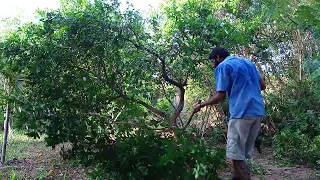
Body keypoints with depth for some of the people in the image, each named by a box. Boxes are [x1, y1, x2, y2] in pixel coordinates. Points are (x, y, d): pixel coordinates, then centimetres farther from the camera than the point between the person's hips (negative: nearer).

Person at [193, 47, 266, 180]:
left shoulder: (223, 67, -1)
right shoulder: (248, 62, 21)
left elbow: (220, 97, -6)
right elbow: (262, 85, 20)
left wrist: (201, 105, 6)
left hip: (242, 113, -8)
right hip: (258, 111, 8)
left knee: (236, 154, -1)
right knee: (244, 153, 14)